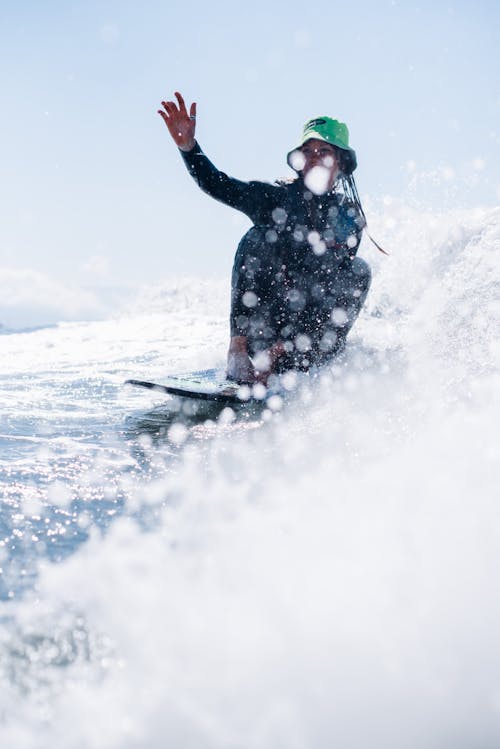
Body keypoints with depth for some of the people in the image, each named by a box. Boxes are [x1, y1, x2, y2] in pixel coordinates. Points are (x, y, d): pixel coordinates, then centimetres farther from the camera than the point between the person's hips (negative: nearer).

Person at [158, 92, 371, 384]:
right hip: (265, 316, -1)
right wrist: (187, 145, -30)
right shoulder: (276, 197, 0)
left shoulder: (350, 218, 2)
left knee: (358, 270, -15)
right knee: (257, 239, -20)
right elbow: (217, 185, -11)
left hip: (316, 325, 1)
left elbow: (333, 286, -6)